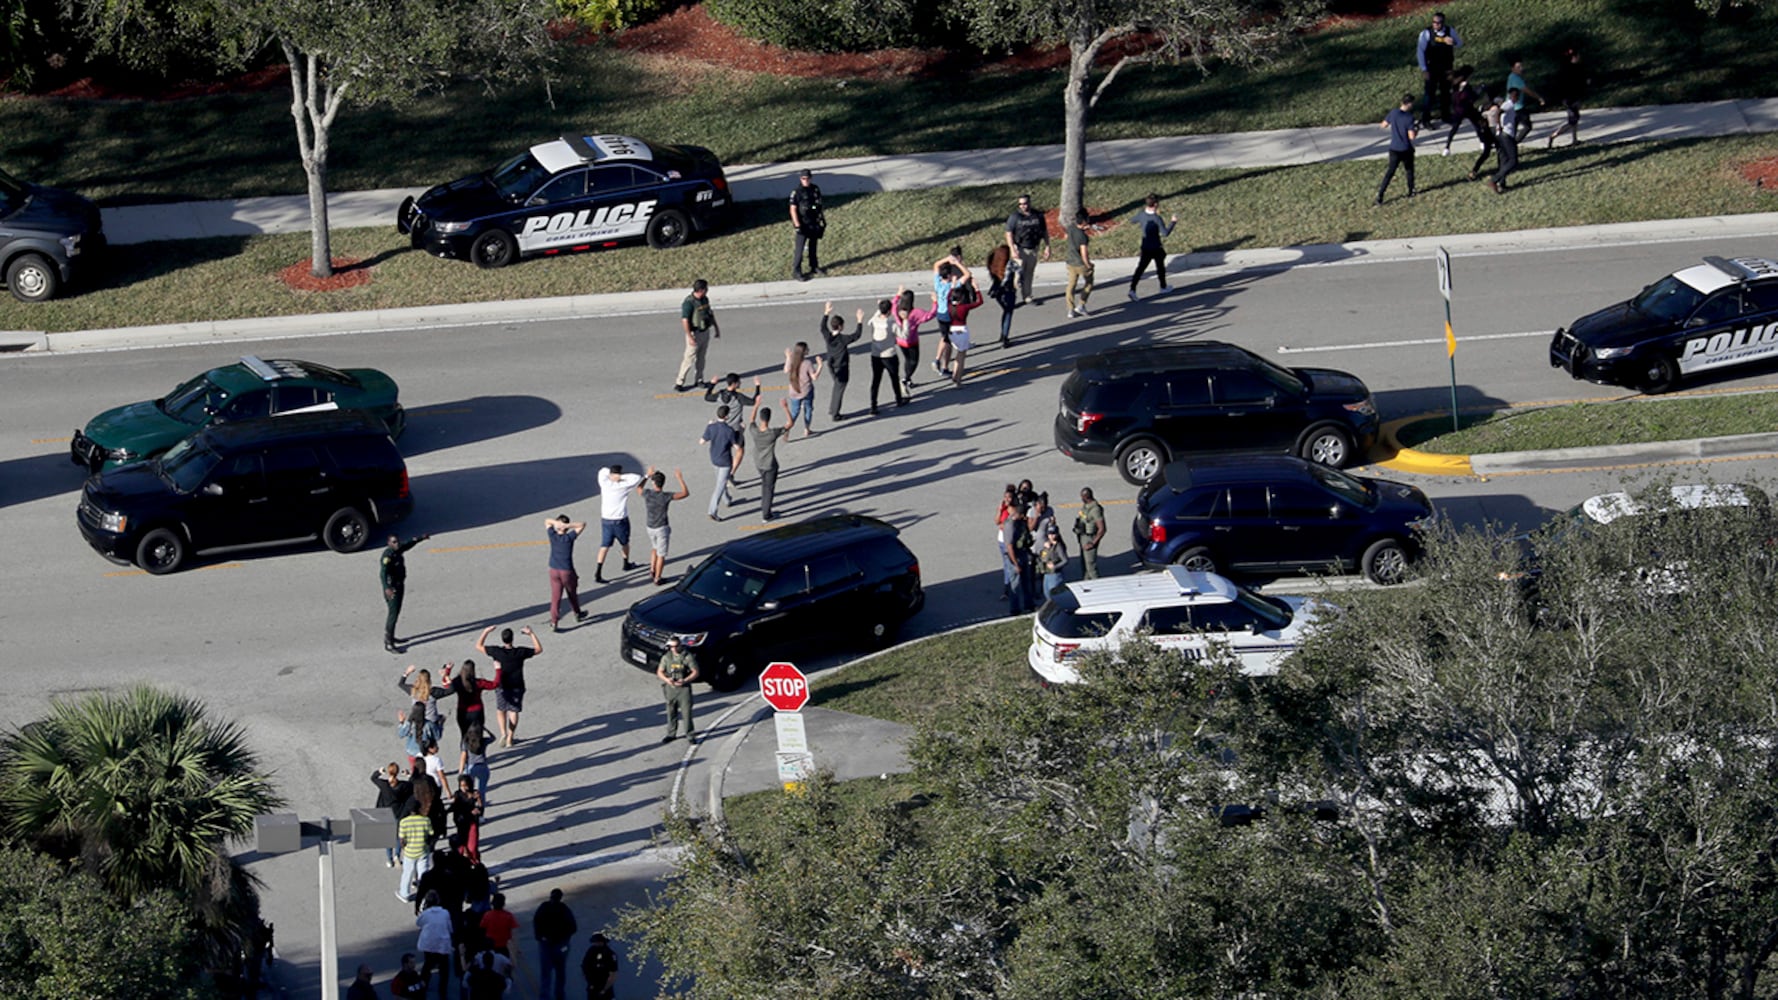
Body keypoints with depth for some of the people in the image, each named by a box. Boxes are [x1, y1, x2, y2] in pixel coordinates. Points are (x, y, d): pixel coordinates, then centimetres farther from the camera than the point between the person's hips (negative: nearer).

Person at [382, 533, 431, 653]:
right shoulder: (388, 555, -25)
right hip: (392, 588, -10)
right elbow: (383, 572, -37)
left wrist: (420, 538, 36)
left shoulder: (398, 550, 2)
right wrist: (387, 588, -50)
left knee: (395, 612, 21)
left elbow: (408, 544, 24)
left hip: (399, 585, 10)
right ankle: (388, 644, -8)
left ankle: (389, 637, 36)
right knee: (393, 614, -10)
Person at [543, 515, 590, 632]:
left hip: (554, 571, 2)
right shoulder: (569, 538, -12)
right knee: (572, 594, 20)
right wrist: (568, 526, -18)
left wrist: (556, 523, -10)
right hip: (567, 571, -2)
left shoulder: (553, 536, -6)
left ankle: (554, 622, -4)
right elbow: (582, 524, -5)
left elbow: (547, 522, 11)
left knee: (555, 597, 2)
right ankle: (577, 614, 40)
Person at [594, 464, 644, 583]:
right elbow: (637, 478, -13)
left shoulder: (604, 484, -7)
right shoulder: (623, 486, -17)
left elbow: (603, 471, 10)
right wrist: (622, 477, -18)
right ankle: (626, 564, 45)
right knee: (625, 543, 24)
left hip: (606, 520, 3)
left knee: (604, 546, 1)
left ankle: (597, 574, -10)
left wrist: (611, 474, -5)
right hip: (620, 520, -2)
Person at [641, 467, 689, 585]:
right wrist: (680, 478, -9)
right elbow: (686, 493, -17)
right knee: (661, 554, 12)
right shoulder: (666, 497, -26)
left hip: (650, 527, 4)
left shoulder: (647, 493, -16)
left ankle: (652, 572, 28)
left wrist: (648, 475, 17)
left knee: (655, 549, 30)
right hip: (661, 528, -4)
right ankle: (657, 579, 21)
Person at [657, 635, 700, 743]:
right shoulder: (666, 657, 3)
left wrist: (684, 681, -19)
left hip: (684, 687, -3)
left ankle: (690, 733, 4)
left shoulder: (688, 656, -6)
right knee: (671, 712, 10)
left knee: (686, 711, -5)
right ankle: (671, 734, 21)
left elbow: (695, 672, -5)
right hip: (670, 687, 3)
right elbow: (659, 671, 8)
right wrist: (667, 679, -13)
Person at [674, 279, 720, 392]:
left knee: (701, 358, 14)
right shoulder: (689, 302, -21)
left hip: (705, 332, 7)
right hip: (695, 334, -7)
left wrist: (716, 328, 23)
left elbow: (710, 314, 19)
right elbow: (685, 320, -23)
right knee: (689, 358, -6)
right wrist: (690, 337, -26)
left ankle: (698, 379, 24)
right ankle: (679, 382, 0)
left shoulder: (705, 299, 5)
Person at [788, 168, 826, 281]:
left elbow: (819, 206, 11)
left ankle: (814, 266, 30)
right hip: (803, 224, -6)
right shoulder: (796, 192, -15)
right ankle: (796, 271, -1)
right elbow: (793, 209, -15)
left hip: (814, 223, 6)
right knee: (799, 248, -5)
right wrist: (797, 225, -20)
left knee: (813, 246, 17)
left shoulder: (815, 190, 2)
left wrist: (823, 220, 12)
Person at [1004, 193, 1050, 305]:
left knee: (1029, 275, 12)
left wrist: (1047, 247, 7)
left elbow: (1045, 232, 12)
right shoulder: (1014, 217, -9)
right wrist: (1012, 249, -20)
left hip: (1033, 250, 4)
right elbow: (1009, 233, -11)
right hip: (1019, 249, -4)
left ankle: (1027, 297, 21)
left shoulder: (1038, 216, 4)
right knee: (1019, 275, -11)